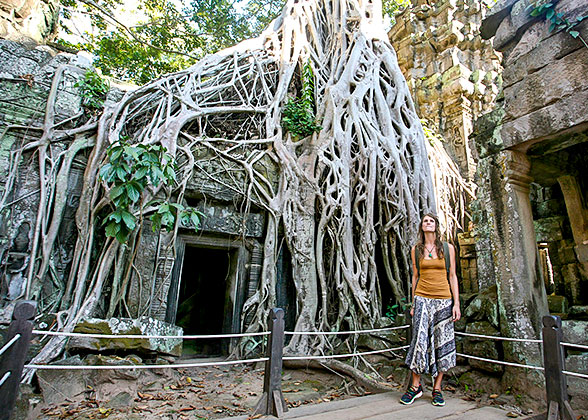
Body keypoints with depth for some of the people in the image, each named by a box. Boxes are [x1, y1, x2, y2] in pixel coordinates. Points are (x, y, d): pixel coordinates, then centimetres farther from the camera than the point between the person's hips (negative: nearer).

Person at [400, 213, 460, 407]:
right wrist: (413, 303, 6)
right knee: (420, 340, -5)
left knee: (442, 343, 4)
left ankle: (437, 388, 18)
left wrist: (456, 303, -2)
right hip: (422, 298, 0)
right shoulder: (416, 249, 7)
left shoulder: (448, 248, 5)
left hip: (443, 300, 0)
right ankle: (416, 386, 10)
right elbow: (415, 276, 10)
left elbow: (452, 276, 4)